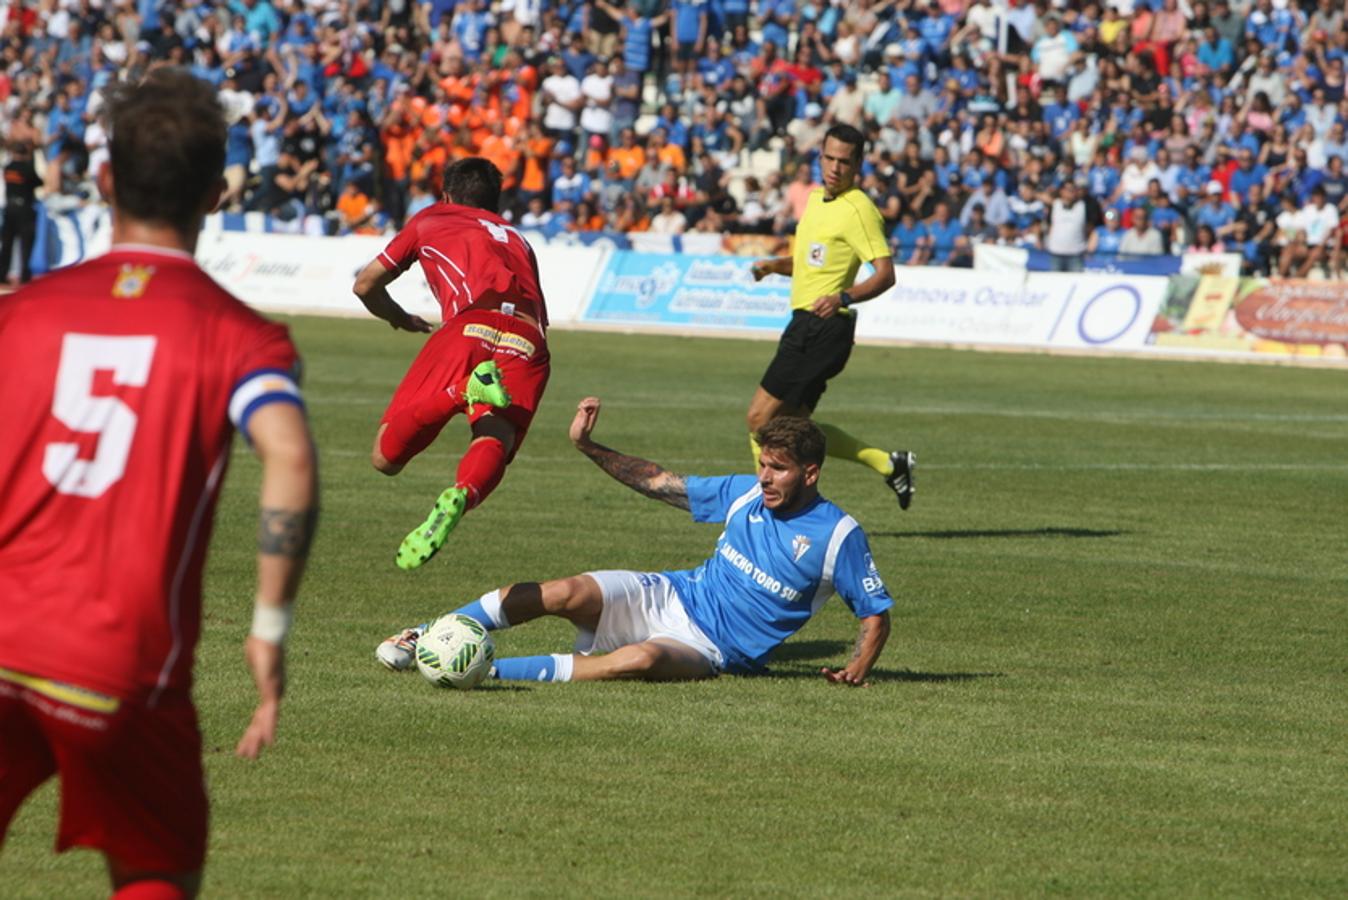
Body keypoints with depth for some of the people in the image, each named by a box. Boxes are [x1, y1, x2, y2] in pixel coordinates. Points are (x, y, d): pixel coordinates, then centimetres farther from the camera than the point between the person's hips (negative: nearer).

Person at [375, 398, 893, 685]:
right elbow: (659, 483, 13)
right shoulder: (745, 494, 7)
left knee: (645, 658, -40)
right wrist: (587, 447, 8)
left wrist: (858, 670, -18)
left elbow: (875, 614, -1)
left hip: (713, 652, -5)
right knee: (566, 593, -23)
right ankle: (422, 639, -16)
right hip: (668, 598, 5)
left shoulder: (838, 535, -7)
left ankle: (493, 671, -39)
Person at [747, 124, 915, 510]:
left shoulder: (858, 209, -13)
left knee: (761, 417, -9)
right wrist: (774, 265, 9)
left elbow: (885, 273, -19)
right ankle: (889, 464, 18)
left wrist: (844, 297, -34)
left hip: (823, 327, -10)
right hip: (805, 323, 10)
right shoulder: (815, 199, 15)